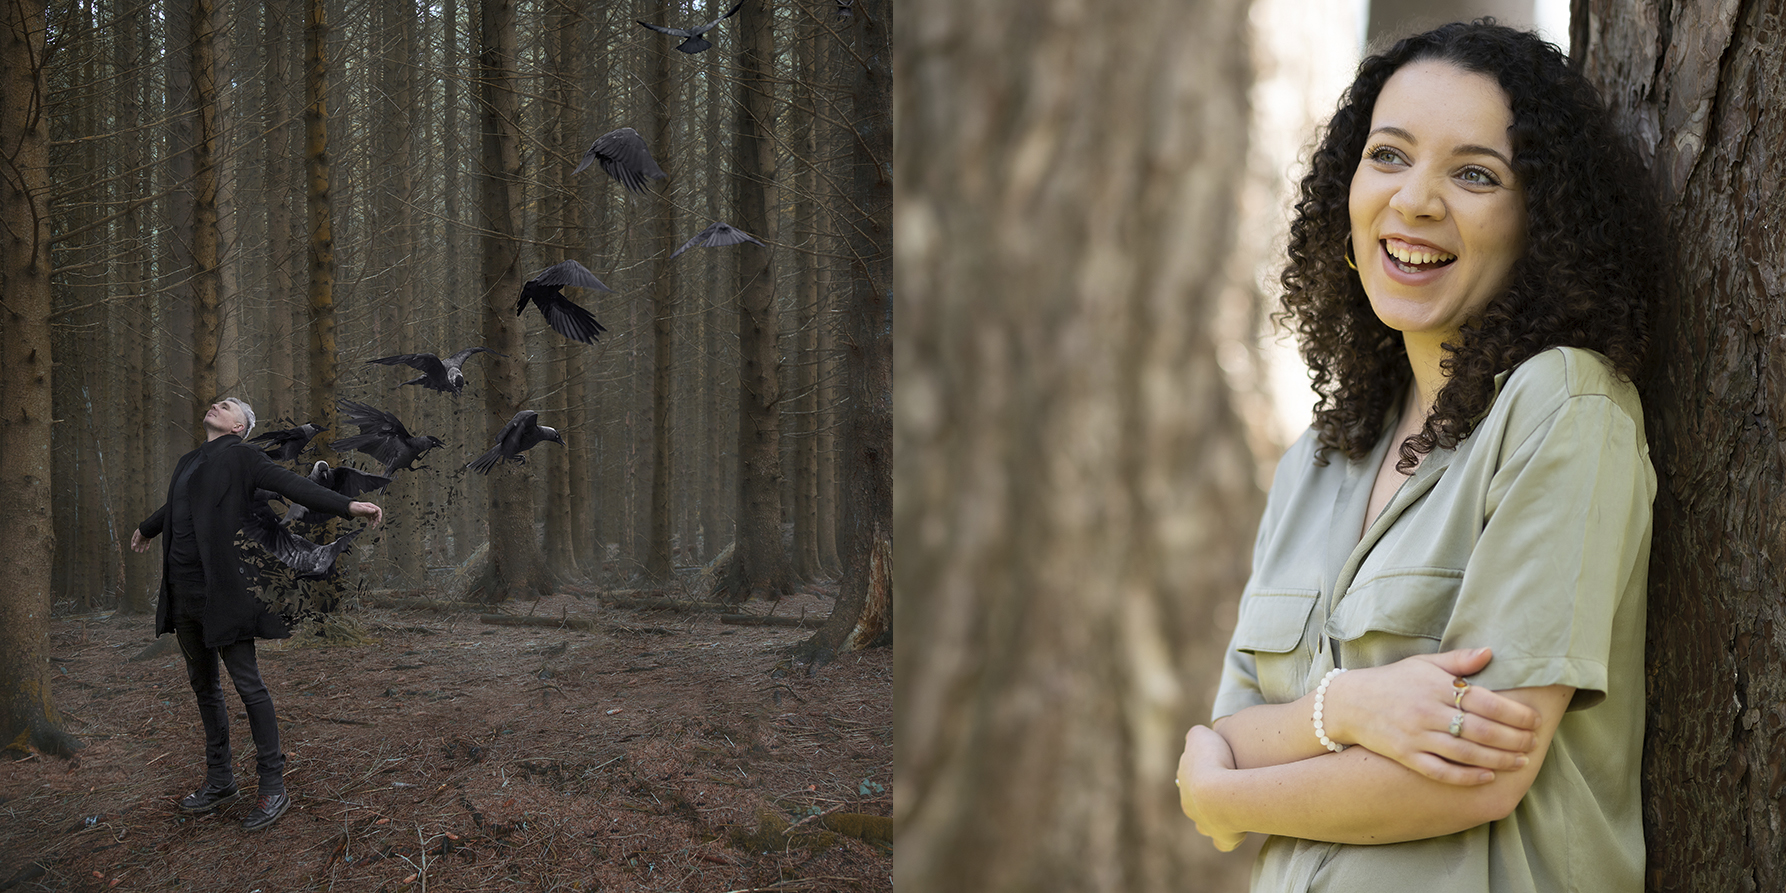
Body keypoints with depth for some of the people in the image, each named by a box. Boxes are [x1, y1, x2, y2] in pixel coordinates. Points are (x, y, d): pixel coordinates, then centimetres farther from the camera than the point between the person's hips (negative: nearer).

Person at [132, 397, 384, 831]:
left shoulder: (239, 457, -3)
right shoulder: (188, 463, 18)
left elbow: (291, 485, -14)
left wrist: (347, 505, -27)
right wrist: (147, 529, 58)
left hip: (221, 589, -8)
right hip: (182, 591, 8)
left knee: (248, 685, -6)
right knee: (204, 686, 14)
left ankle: (273, 786, 0)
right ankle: (219, 781, 25)